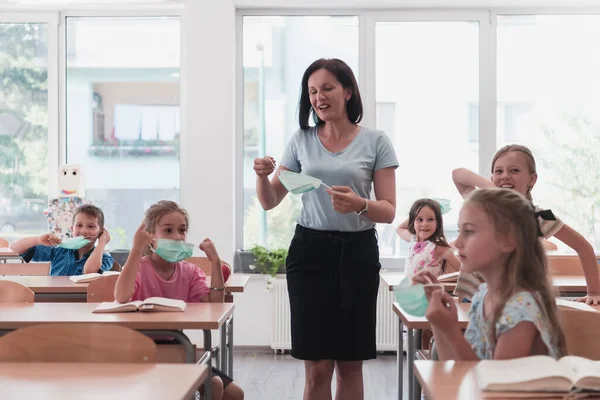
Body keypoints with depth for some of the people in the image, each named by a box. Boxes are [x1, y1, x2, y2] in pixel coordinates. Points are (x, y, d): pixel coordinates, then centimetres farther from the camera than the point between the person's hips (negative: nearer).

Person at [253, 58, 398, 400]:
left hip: (357, 253, -1)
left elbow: (389, 211, -4)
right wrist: (262, 177, -12)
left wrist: (359, 205, -25)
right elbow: (270, 202, 9)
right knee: (317, 367, -1)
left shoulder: (376, 142, 0)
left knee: (350, 364, 5)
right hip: (310, 252, 1)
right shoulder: (301, 140, 6)